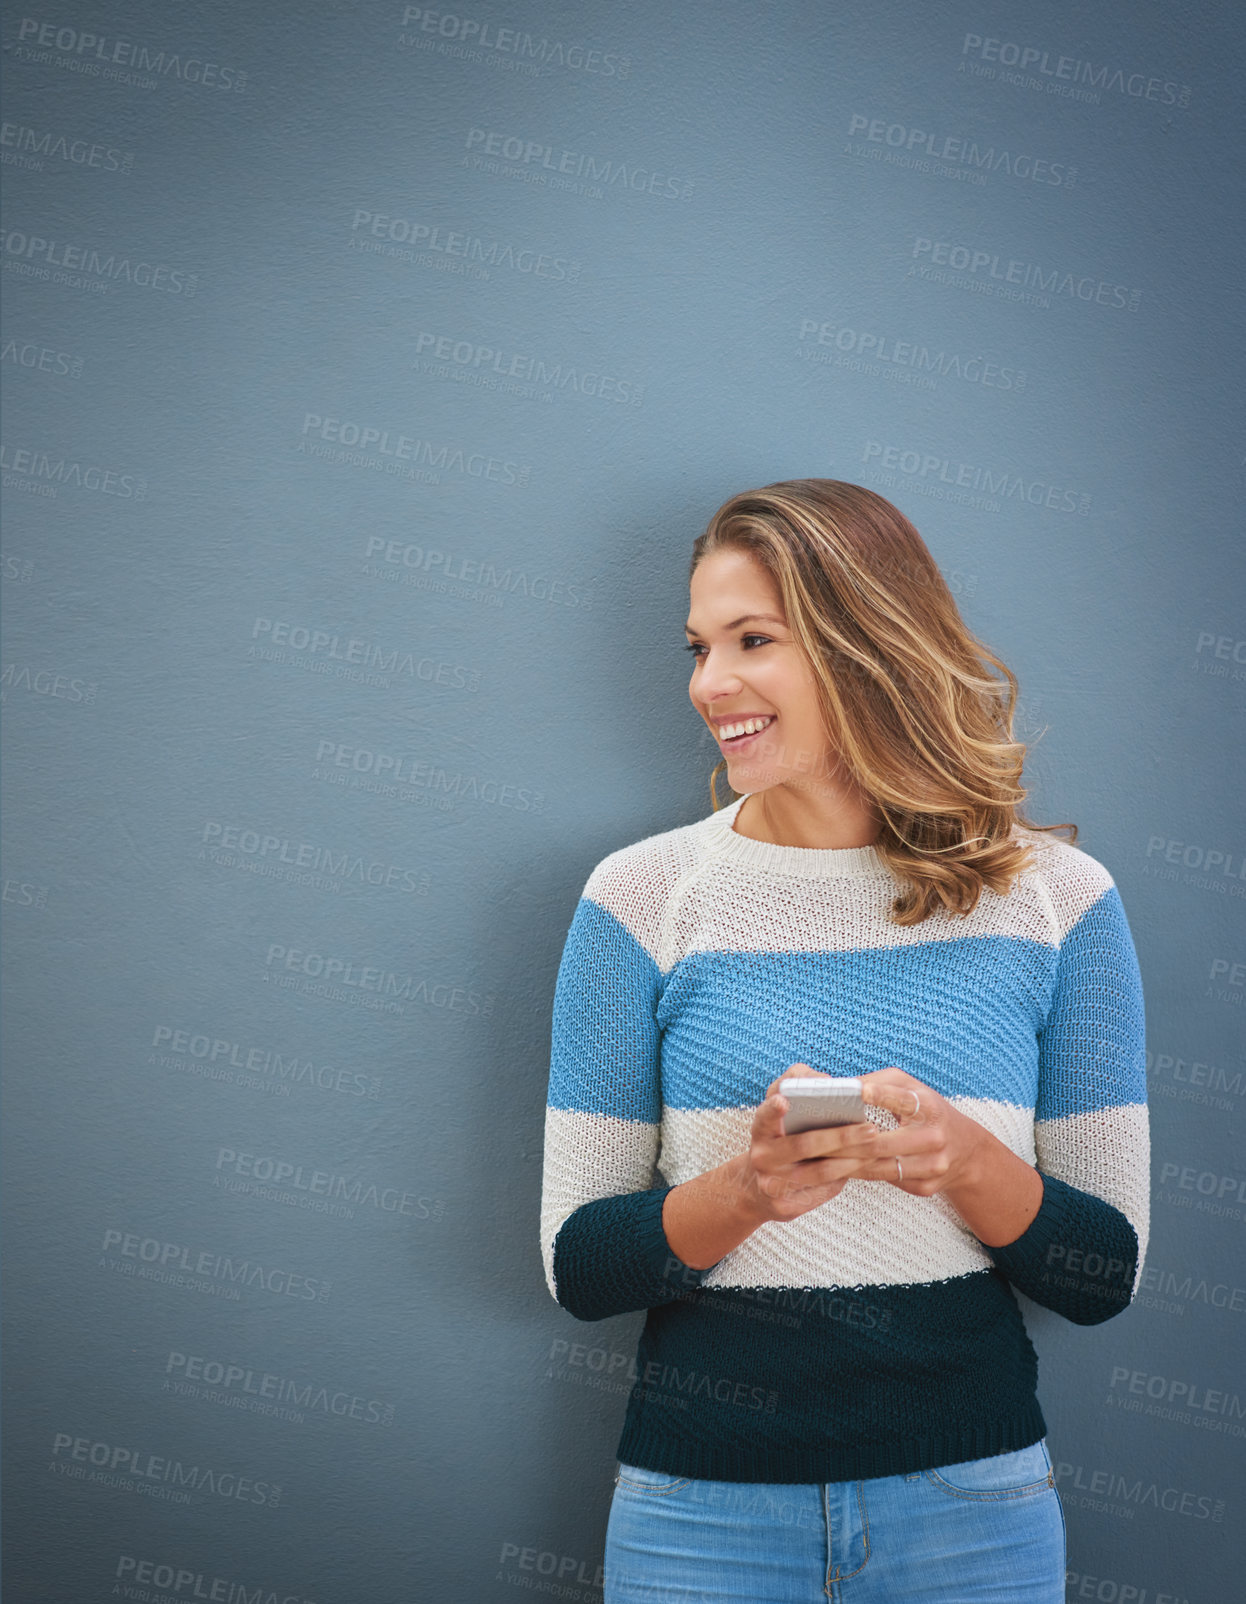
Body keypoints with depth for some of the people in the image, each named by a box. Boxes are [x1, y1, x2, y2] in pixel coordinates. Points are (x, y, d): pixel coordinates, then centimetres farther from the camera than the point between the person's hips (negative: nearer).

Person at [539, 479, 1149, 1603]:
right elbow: (577, 1267, -4)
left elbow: (1105, 1276, -1)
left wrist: (968, 1161, -19)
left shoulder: (1055, 899, -3)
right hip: (704, 1504, 0)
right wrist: (743, 1190, -21)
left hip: (970, 1505, 1)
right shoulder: (642, 895, -5)